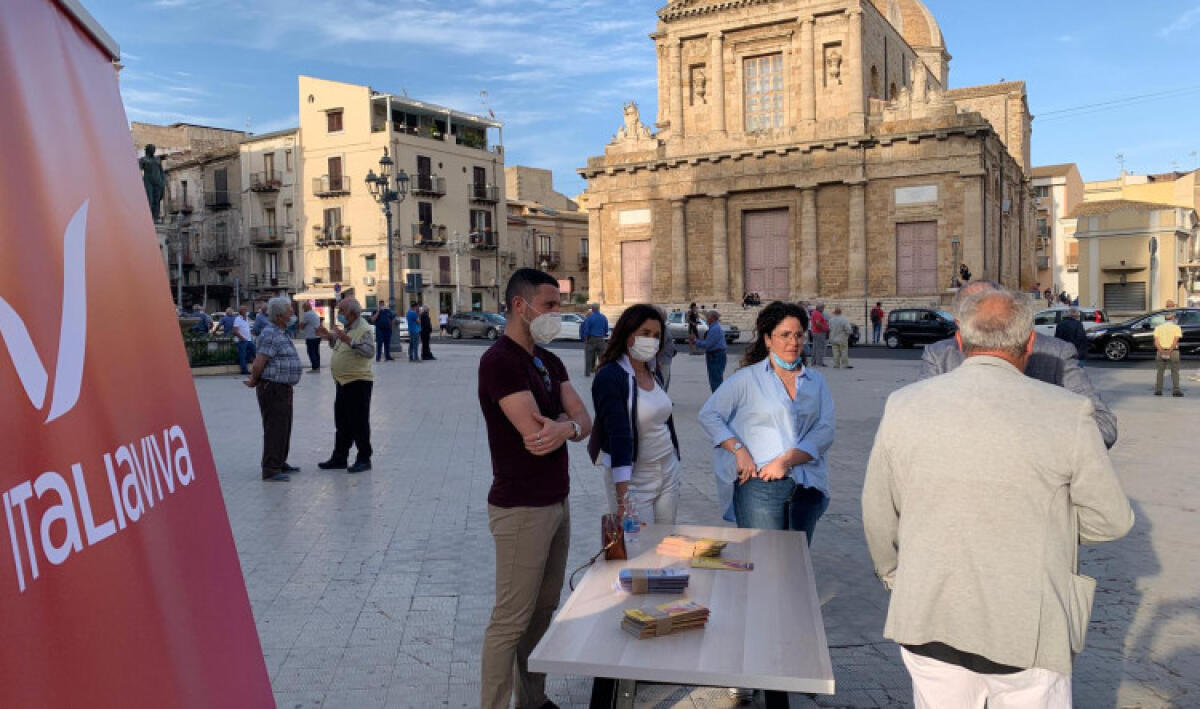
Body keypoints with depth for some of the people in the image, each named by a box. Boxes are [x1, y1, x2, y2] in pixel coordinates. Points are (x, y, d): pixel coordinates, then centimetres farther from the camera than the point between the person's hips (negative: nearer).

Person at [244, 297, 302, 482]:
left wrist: (254, 379, 16)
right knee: (275, 429, -6)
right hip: (273, 388, -10)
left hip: (284, 388, 10)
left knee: (284, 427, 18)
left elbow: (258, 364, 23)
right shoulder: (270, 335, -18)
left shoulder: (280, 333, 15)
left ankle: (280, 463, 29)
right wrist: (254, 381, -7)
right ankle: (271, 470, -1)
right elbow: (258, 364, -22)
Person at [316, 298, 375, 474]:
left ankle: (364, 459, 7)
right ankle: (339, 458, 24)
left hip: (358, 382, -10)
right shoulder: (347, 328, 14)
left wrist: (348, 340, -34)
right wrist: (329, 336, 12)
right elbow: (338, 345, 29)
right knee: (342, 423, 15)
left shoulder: (363, 329, -15)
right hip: (343, 382, 10)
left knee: (359, 423, -2)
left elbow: (370, 351, -29)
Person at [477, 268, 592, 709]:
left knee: (544, 611, 16)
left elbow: (584, 421, 5)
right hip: (522, 508, -8)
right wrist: (566, 421, -3)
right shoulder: (499, 361, -16)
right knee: (511, 621, 0)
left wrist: (564, 427, -19)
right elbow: (536, 433, -24)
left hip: (557, 502, 9)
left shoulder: (549, 361, 12)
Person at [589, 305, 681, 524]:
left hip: (668, 473, 7)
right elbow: (619, 436, -23)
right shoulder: (609, 377, -15)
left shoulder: (655, 376, 8)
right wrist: (623, 496, -28)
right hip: (633, 479, -7)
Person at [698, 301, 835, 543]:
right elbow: (709, 415, 2)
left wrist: (786, 461, -11)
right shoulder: (748, 378, 3)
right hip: (759, 485, -3)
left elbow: (825, 431, 2)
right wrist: (740, 451, -10)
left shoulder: (816, 382, 12)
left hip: (806, 487, 4)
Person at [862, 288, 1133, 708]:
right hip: (1028, 632, -2)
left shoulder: (904, 407, -6)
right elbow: (1110, 521, -1)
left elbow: (879, 515, 4)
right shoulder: (1067, 414, -13)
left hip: (930, 623, 2)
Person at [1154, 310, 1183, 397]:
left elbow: (1156, 342, -6)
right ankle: (1176, 390, -3)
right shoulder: (1177, 328, -3)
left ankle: (1158, 390, 5)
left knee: (1160, 371, 10)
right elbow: (1175, 341, -15)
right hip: (1173, 352, -2)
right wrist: (1169, 352, -17)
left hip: (1161, 351, 2)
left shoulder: (1158, 328, 5)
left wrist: (1162, 352, -13)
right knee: (1175, 372, 5)